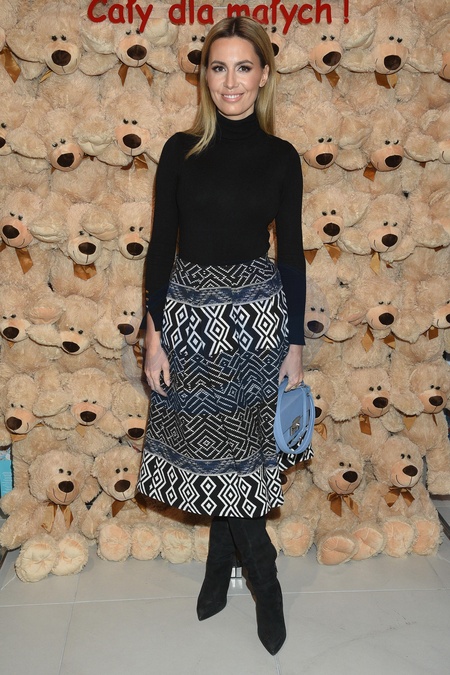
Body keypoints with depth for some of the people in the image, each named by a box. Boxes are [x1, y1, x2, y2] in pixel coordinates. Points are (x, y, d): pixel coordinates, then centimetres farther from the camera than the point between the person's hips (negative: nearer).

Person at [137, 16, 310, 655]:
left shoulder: (280, 157, 1)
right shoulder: (181, 151, 0)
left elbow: (292, 254, 2)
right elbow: (161, 246, 1)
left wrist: (296, 344, 0)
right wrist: (154, 334, -4)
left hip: (257, 313, -1)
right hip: (190, 313, 1)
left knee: (239, 445, 5)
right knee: (209, 446, 9)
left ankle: (222, 560, 30)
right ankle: (264, 579, 30)